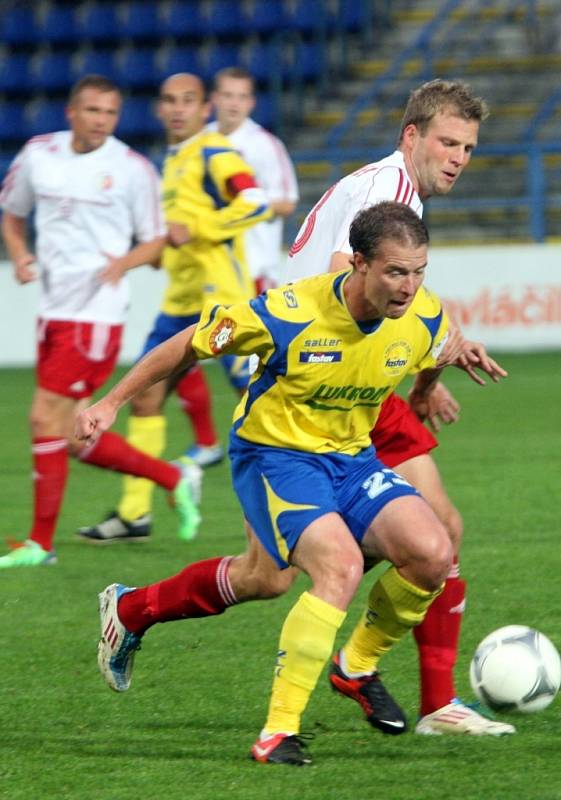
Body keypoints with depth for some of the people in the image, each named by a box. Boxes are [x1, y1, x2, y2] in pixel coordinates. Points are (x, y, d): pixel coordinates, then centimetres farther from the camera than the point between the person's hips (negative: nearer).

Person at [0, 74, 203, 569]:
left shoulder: (132, 169, -5)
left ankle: (40, 543, -2)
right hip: (54, 307, 6)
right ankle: (174, 479, 27)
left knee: (46, 419, -11)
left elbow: (156, 241, 2)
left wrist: (124, 262, -18)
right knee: (75, 439, 8)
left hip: (95, 313, -6)